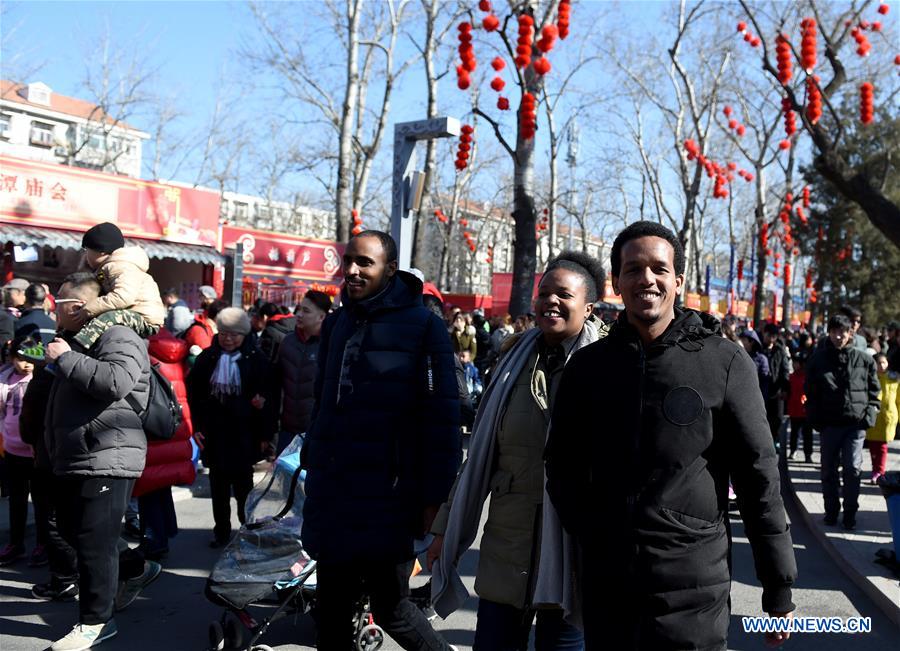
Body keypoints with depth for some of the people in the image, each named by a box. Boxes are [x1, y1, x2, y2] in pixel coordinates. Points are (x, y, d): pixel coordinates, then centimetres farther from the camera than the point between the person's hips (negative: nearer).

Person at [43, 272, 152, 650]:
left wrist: (66, 358, -20)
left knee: (94, 541, -8)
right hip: (75, 460, 11)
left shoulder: (118, 337, -11)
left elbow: (116, 382, -30)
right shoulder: (79, 340, 21)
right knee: (69, 530, 18)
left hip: (107, 460, -11)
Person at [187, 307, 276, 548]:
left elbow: (268, 398, -3)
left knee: (243, 483, 4)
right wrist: (197, 426, 2)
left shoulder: (256, 360, -4)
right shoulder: (207, 358, 3)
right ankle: (221, 530, 23)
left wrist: (265, 434, -5)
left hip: (244, 434, -3)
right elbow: (194, 393, 9)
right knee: (218, 484, 11)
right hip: (214, 431, 3)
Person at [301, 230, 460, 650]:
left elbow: (441, 418, -12)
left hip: (387, 499, -6)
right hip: (332, 495, 6)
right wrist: (311, 462, 19)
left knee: (390, 607, 4)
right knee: (331, 608, 14)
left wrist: (434, 496, -13)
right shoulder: (336, 323, 12)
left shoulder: (422, 325, -9)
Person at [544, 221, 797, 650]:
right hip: (605, 588, 3)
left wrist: (778, 588, -2)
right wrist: (590, 532, -2)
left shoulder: (725, 363, -5)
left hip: (693, 594, -3)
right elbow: (562, 464, 11)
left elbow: (759, 478, -4)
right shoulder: (587, 365, 4)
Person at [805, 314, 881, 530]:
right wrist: (815, 419, -3)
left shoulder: (864, 359, 2)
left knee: (853, 468, -1)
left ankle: (850, 512, 13)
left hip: (856, 423, -1)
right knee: (829, 470, 9)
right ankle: (831, 510, 22)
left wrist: (870, 415, -4)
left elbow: (874, 390, 8)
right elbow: (811, 392, 6)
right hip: (828, 423, 1)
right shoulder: (818, 359, 3)